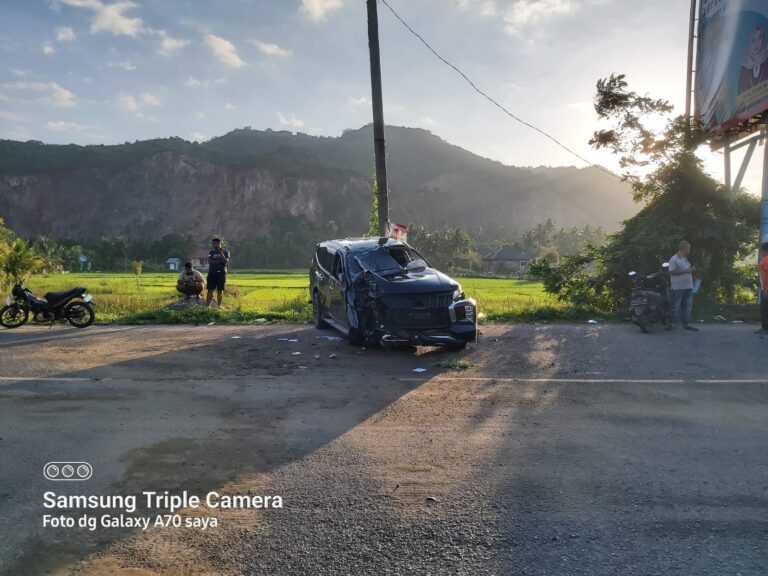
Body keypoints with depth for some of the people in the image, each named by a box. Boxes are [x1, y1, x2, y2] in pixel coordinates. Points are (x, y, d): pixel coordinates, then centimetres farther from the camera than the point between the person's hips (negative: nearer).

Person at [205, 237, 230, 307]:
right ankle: (207, 305, -5)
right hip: (212, 273, 1)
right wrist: (220, 261, -11)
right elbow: (210, 261, -5)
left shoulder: (225, 252, 4)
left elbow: (225, 262, -9)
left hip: (221, 273, -1)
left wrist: (221, 253, -16)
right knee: (210, 289, -4)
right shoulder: (211, 252, 10)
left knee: (220, 290, 3)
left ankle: (219, 305, 11)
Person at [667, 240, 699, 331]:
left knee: (687, 306, 9)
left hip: (688, 287, 8)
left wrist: (692, 270, 12)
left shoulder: (686, 259, 19)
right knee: (675, 307, -6)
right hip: (678, 288, -8)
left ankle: (686, 324, 15)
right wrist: (685, 271, -22)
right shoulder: (674, 259, -9)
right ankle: (672, 324, 0)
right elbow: (672, 272, -19)